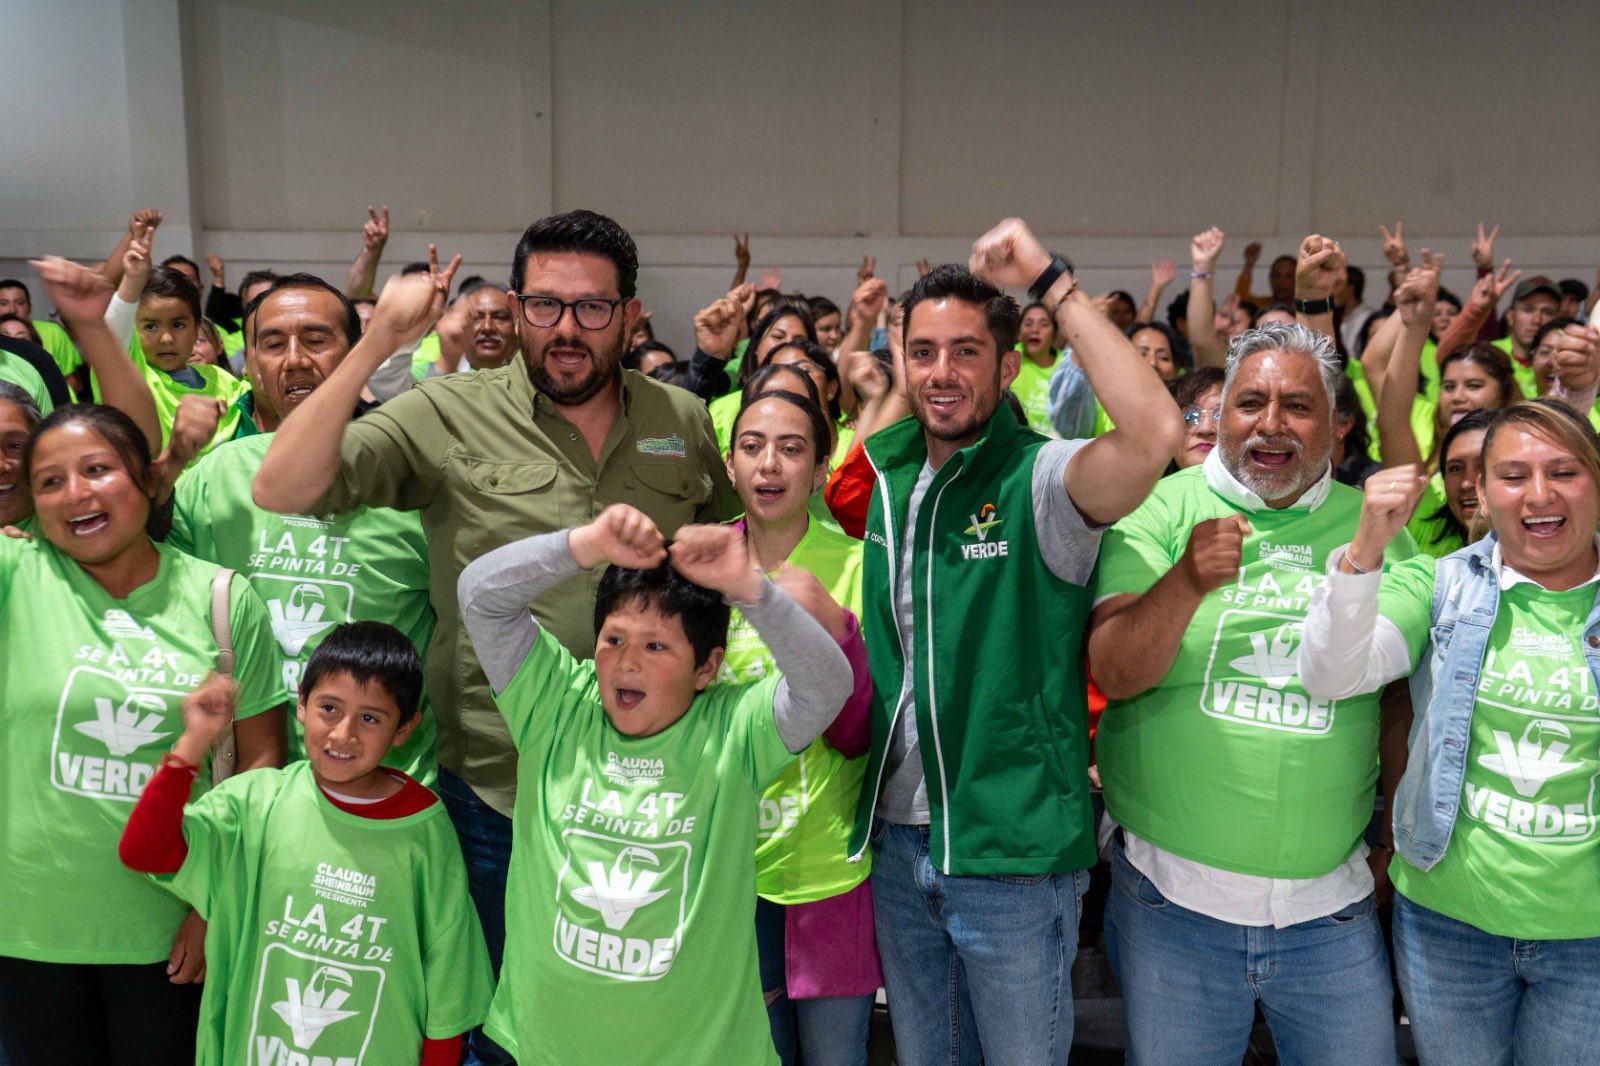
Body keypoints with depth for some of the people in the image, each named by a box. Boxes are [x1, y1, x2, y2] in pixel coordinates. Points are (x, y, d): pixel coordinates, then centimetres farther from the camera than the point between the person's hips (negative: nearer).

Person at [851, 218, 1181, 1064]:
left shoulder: (1039, 479, -13)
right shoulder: (887, 478, 5)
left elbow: (1154, 432, -35)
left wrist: (1049, 280, -28)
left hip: (1014, 849, -5)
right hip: (898, 839, 6)